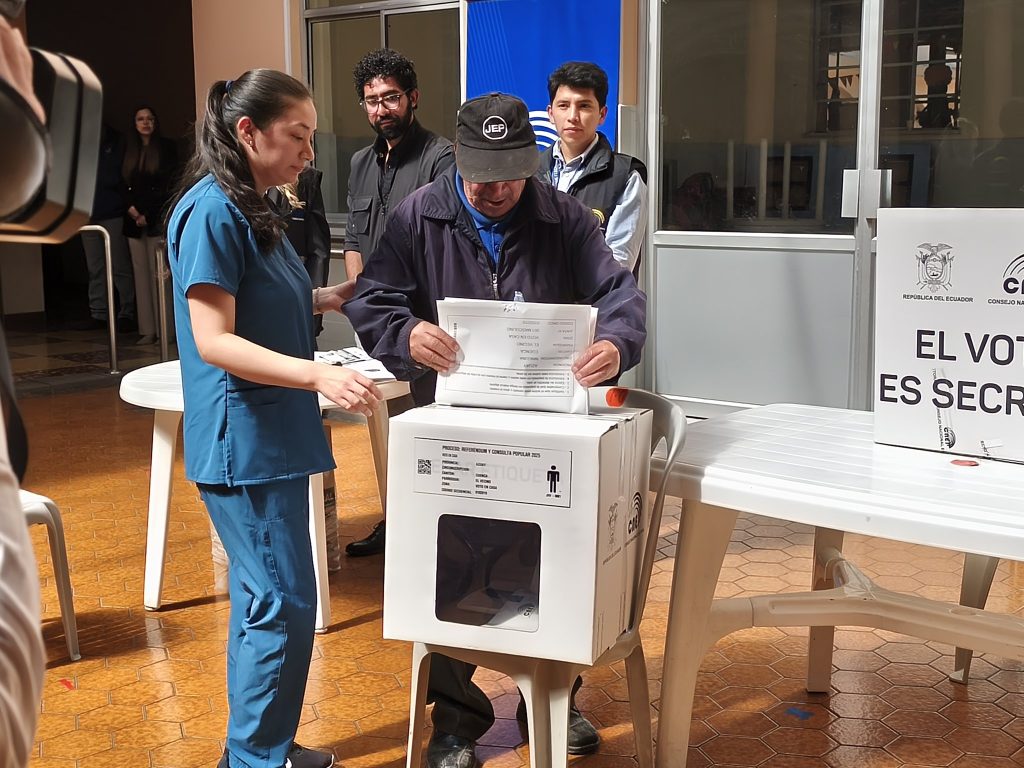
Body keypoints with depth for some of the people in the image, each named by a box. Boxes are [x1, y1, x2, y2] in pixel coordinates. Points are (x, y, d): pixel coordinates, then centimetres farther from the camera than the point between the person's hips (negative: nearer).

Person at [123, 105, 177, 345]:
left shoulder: (165, 148, 2)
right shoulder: (129, 151, 15)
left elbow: (169, 185, -4)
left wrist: (149, 214, -9)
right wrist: (130, 207, -4)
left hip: (157, 219, -4)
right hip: (134, 220, 4)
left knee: (158, 274, -9)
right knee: (141, 273, 1)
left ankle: (164, 328, -7)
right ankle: (146, 329, 2)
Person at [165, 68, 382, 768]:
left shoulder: (252, 209, 13)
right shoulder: (212, 212, -16)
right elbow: (214, 341, -22)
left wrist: (328, 298, 6)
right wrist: (319, 375, -32)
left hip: (271, 435, 10)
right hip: (243, 441, -10)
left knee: (267, 599, 17)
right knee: (285, 605, -4)